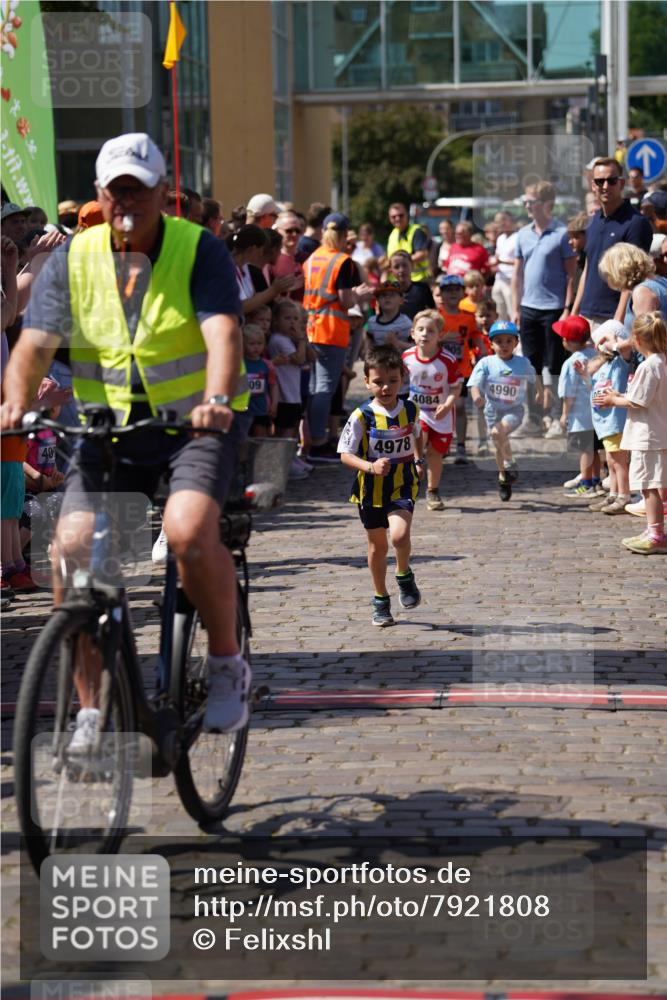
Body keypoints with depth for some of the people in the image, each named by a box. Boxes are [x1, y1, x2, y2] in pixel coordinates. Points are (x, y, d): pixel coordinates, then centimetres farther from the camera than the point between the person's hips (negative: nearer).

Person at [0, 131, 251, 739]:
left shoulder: (199, 250, -9)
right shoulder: (72, 259, -1)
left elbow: (223, 331, -24)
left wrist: (217, 399, -43)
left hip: (195, 422, -3)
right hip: (110, 427, 3)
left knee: (190, 533, -28)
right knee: (72, 550, -14)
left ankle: (228, 665, -3)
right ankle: (89, 710, -1)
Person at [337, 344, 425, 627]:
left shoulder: (411, 411, -3)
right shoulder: (362, 416, -13)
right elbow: (345, 454, -12)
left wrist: (418, 461, 11)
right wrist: (370, 467, -27)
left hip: (403, 486, 0)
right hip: (371, 488, 0)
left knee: (399, 534, -23)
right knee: (377, 545, 12)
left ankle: (404, 576, 7)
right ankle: (381, 601, 29)